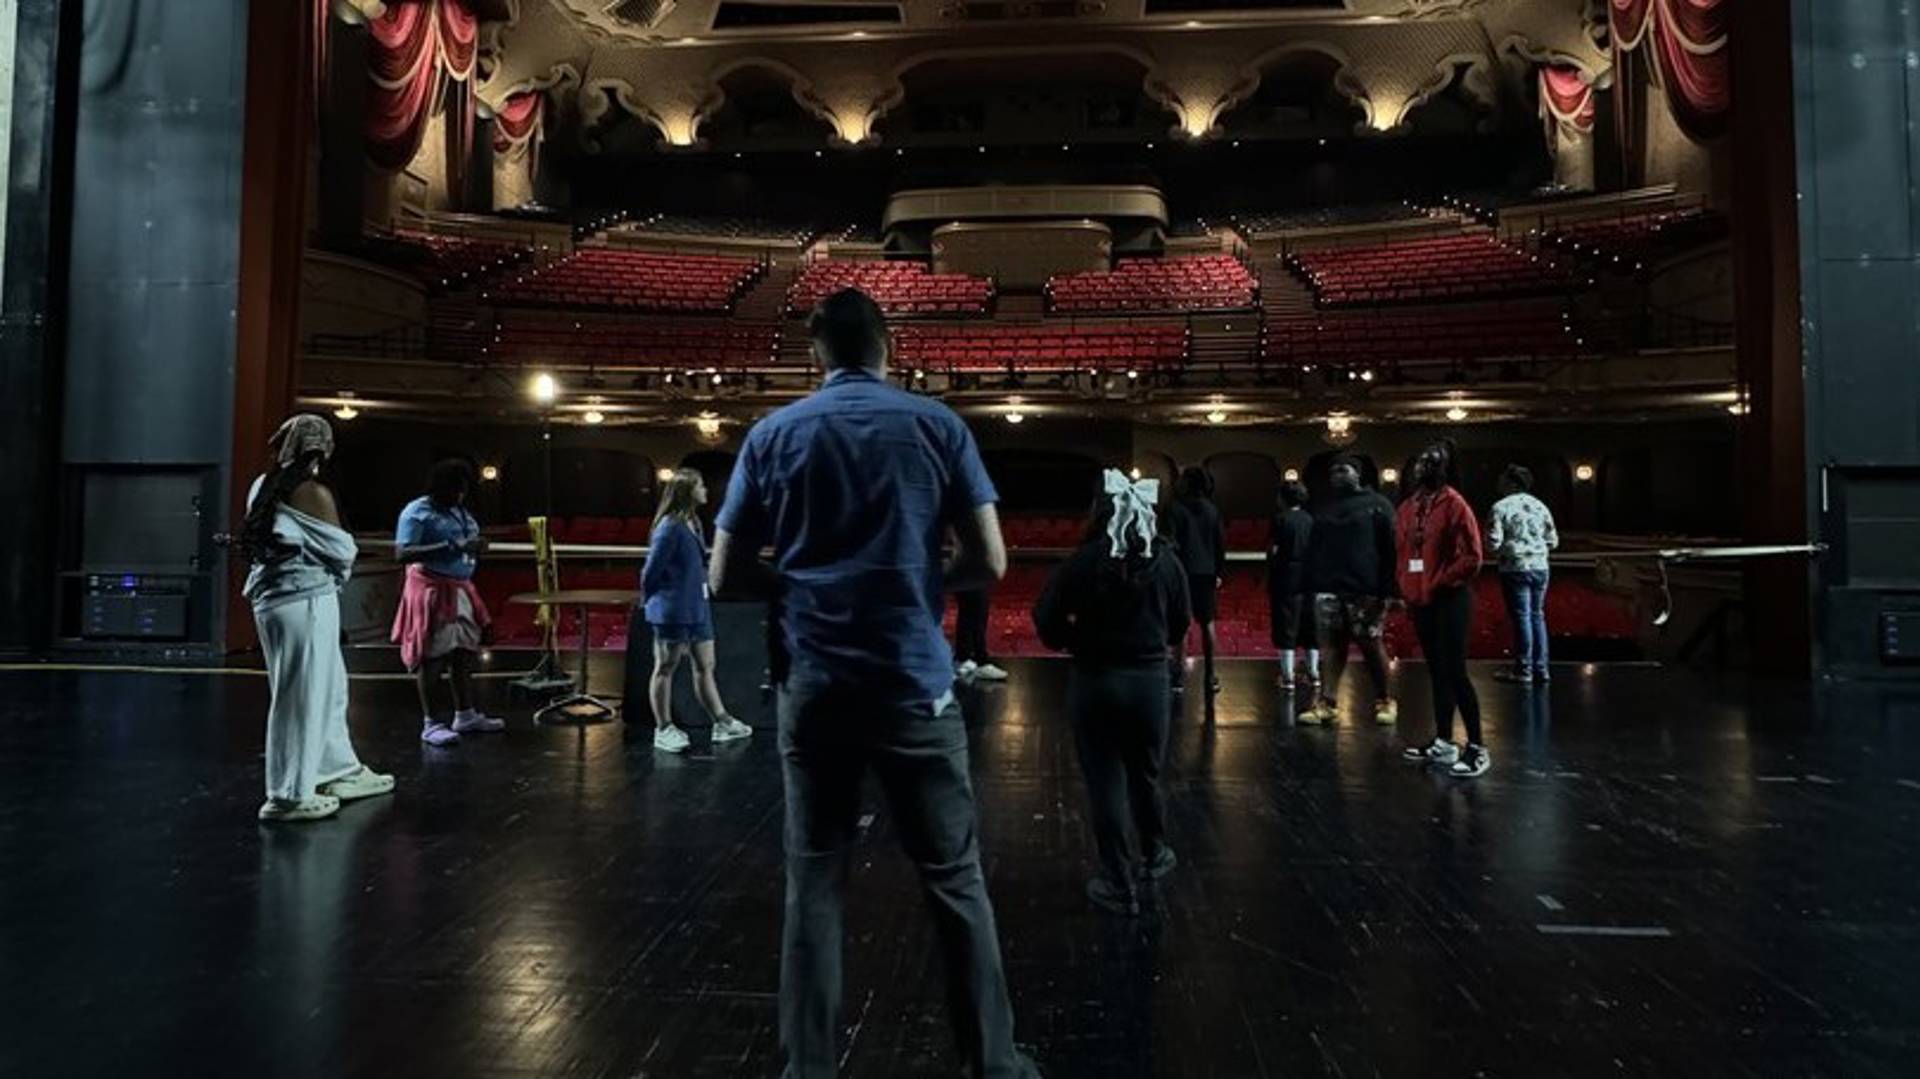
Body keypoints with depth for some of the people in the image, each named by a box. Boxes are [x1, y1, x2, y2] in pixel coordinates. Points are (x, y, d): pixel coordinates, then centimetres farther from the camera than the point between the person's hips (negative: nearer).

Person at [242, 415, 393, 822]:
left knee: (329, 687, 19)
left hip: (271, 599, 8)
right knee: (304, 697, 1)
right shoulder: (313, 493, -14)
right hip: (307, 601, -8)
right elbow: (341, 551, -10)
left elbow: (254, 544, 17)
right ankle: (289, 796, 9)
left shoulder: (262, 488, 10)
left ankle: (341, 772, 30)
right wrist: (340, 574, 13)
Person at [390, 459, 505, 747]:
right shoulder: (417, 513, -9)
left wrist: (476, 547, 3)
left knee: (464, 652, 11)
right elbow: (401, 554, -19)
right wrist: (446, 548, -26)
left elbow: (470, 544, 28)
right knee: (433, 655, -5)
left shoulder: (460, 512, 15)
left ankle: (465, 715, 21)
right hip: (431, 590, -8)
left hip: (460, 589, 8)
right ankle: (429, 724, 1)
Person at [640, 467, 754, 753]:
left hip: (698, 609, 8)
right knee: (666, 668, 5)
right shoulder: (670, 527, -17)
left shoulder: (693, 523, 10)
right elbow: (651, 571, -13)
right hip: (672, 612, -8)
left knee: (705, 667, 12)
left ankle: (721, 723, 18)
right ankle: (663, 730, 15)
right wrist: (655, 603, 0)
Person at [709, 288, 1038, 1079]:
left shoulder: (773, 435, 5)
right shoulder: (937, 425, 1)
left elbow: (724, 575, 6)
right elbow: (990, 564, -2)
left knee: (814, 884, 9)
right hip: (914, 682, -1)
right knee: (955, 879, 8)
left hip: (814, 686, 2)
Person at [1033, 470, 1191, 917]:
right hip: (1151, 678, 3)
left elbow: (1046, 619, -12)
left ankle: (1119, 886, 13)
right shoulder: (1167, 561, -3)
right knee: (1146, 774, 22)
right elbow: (1179, 625, 6)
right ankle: (1154, 856, 42)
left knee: (1106, 782, 6)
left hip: (1094, 680, -3)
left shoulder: (1083, 560, -13)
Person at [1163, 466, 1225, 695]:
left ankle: (1180, 669, 1)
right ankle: (1210, 674, 11)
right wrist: (1218, 572, 13)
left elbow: (1171, 542, -11)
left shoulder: (1176, 508, -6)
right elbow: (1221, 542, 7)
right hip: (1207, 573, 3)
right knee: (1207, 623, 9)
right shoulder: (1212, 510, 6)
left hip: (1184, 571, -3)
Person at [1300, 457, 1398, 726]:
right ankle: (1327, 703, 2)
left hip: (1364, 591, -5)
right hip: (1328, 589, 5)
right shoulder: (1324, 510, 20)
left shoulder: (1377, 505, 2)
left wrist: (1386, 589, -14)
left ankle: (1384, 701, 14)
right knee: (1330, 645, 1)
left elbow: (1389, 549, -6)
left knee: (1372, 646, 1)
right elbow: (1312, 550, 20)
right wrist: (1310, 586, 10)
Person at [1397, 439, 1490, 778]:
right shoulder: (1408, 507, 11)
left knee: (1455, 672, -7)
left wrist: (1439, 583, -13)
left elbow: (1472, 557, -15)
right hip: (1420, 601, 7)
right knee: (1437, 672, 12)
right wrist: (1406, 589, 6)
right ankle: (1444, 743, 21)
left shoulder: (1453, 504, -10)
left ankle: (1477, 748, 1)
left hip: (1449, 601, -7)